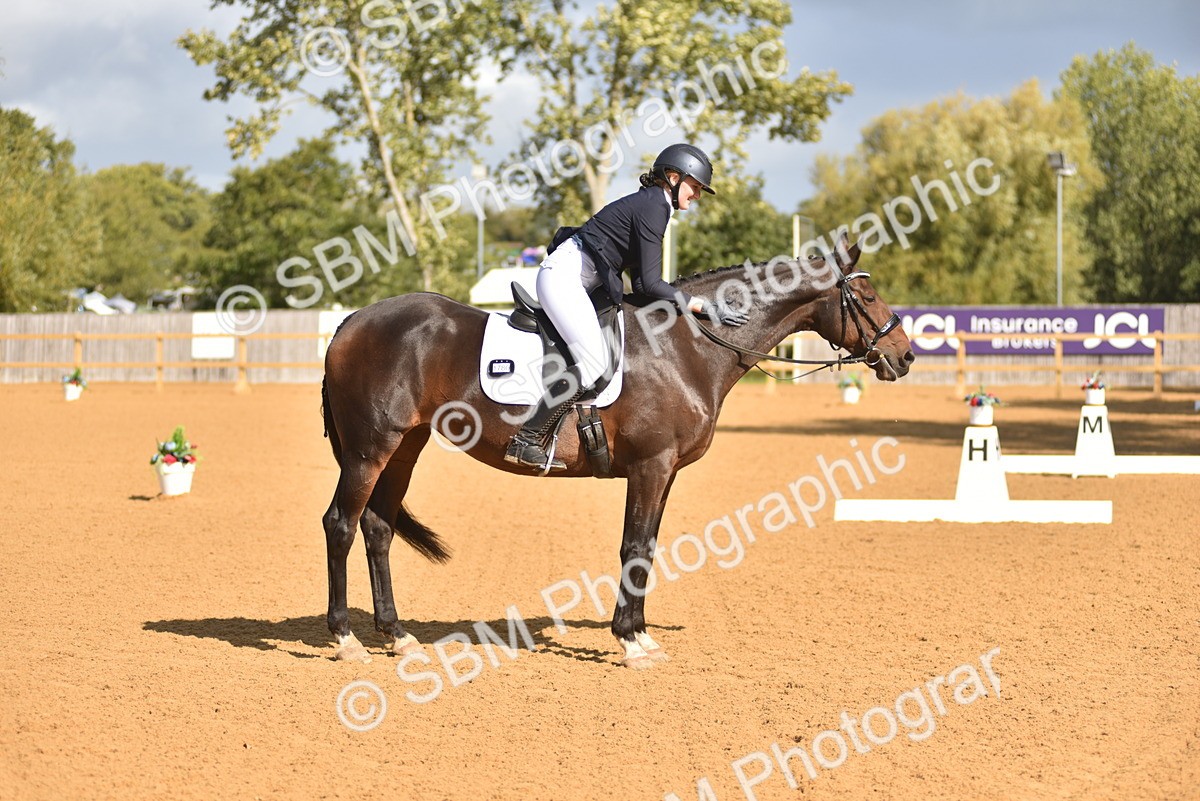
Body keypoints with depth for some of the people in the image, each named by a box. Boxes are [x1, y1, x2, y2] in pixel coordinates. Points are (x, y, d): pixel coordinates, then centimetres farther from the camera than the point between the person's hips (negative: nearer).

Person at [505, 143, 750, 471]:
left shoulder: (652, 204, 17)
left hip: (574, 281, 11)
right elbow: (650, 284, -16)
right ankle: (526, 440, -18)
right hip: (563, 277, -11)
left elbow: (641, 282, 19)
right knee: (594, 364, -19)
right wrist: (703, 306, -15)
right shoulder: (653, 207, -13)